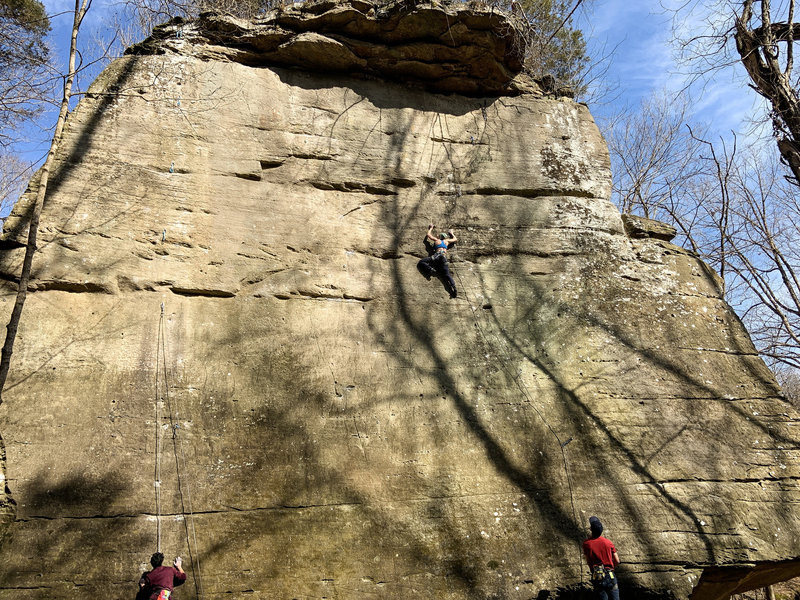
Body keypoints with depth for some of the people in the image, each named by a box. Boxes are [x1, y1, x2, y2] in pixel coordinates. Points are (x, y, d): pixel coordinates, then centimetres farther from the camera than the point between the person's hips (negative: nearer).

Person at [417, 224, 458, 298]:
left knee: (420, 263, -2)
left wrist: (430, 228, 53)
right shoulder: (447, 241, 28)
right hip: (444, 257, 3)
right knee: (447, 275, -8)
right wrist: (451, 233, 62)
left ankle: (430, 270, -28)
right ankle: (453, 287, -35)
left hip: (437, 256, -3)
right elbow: (455, 239, 48)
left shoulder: (436, 240, 23)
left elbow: (428, 235, 37)